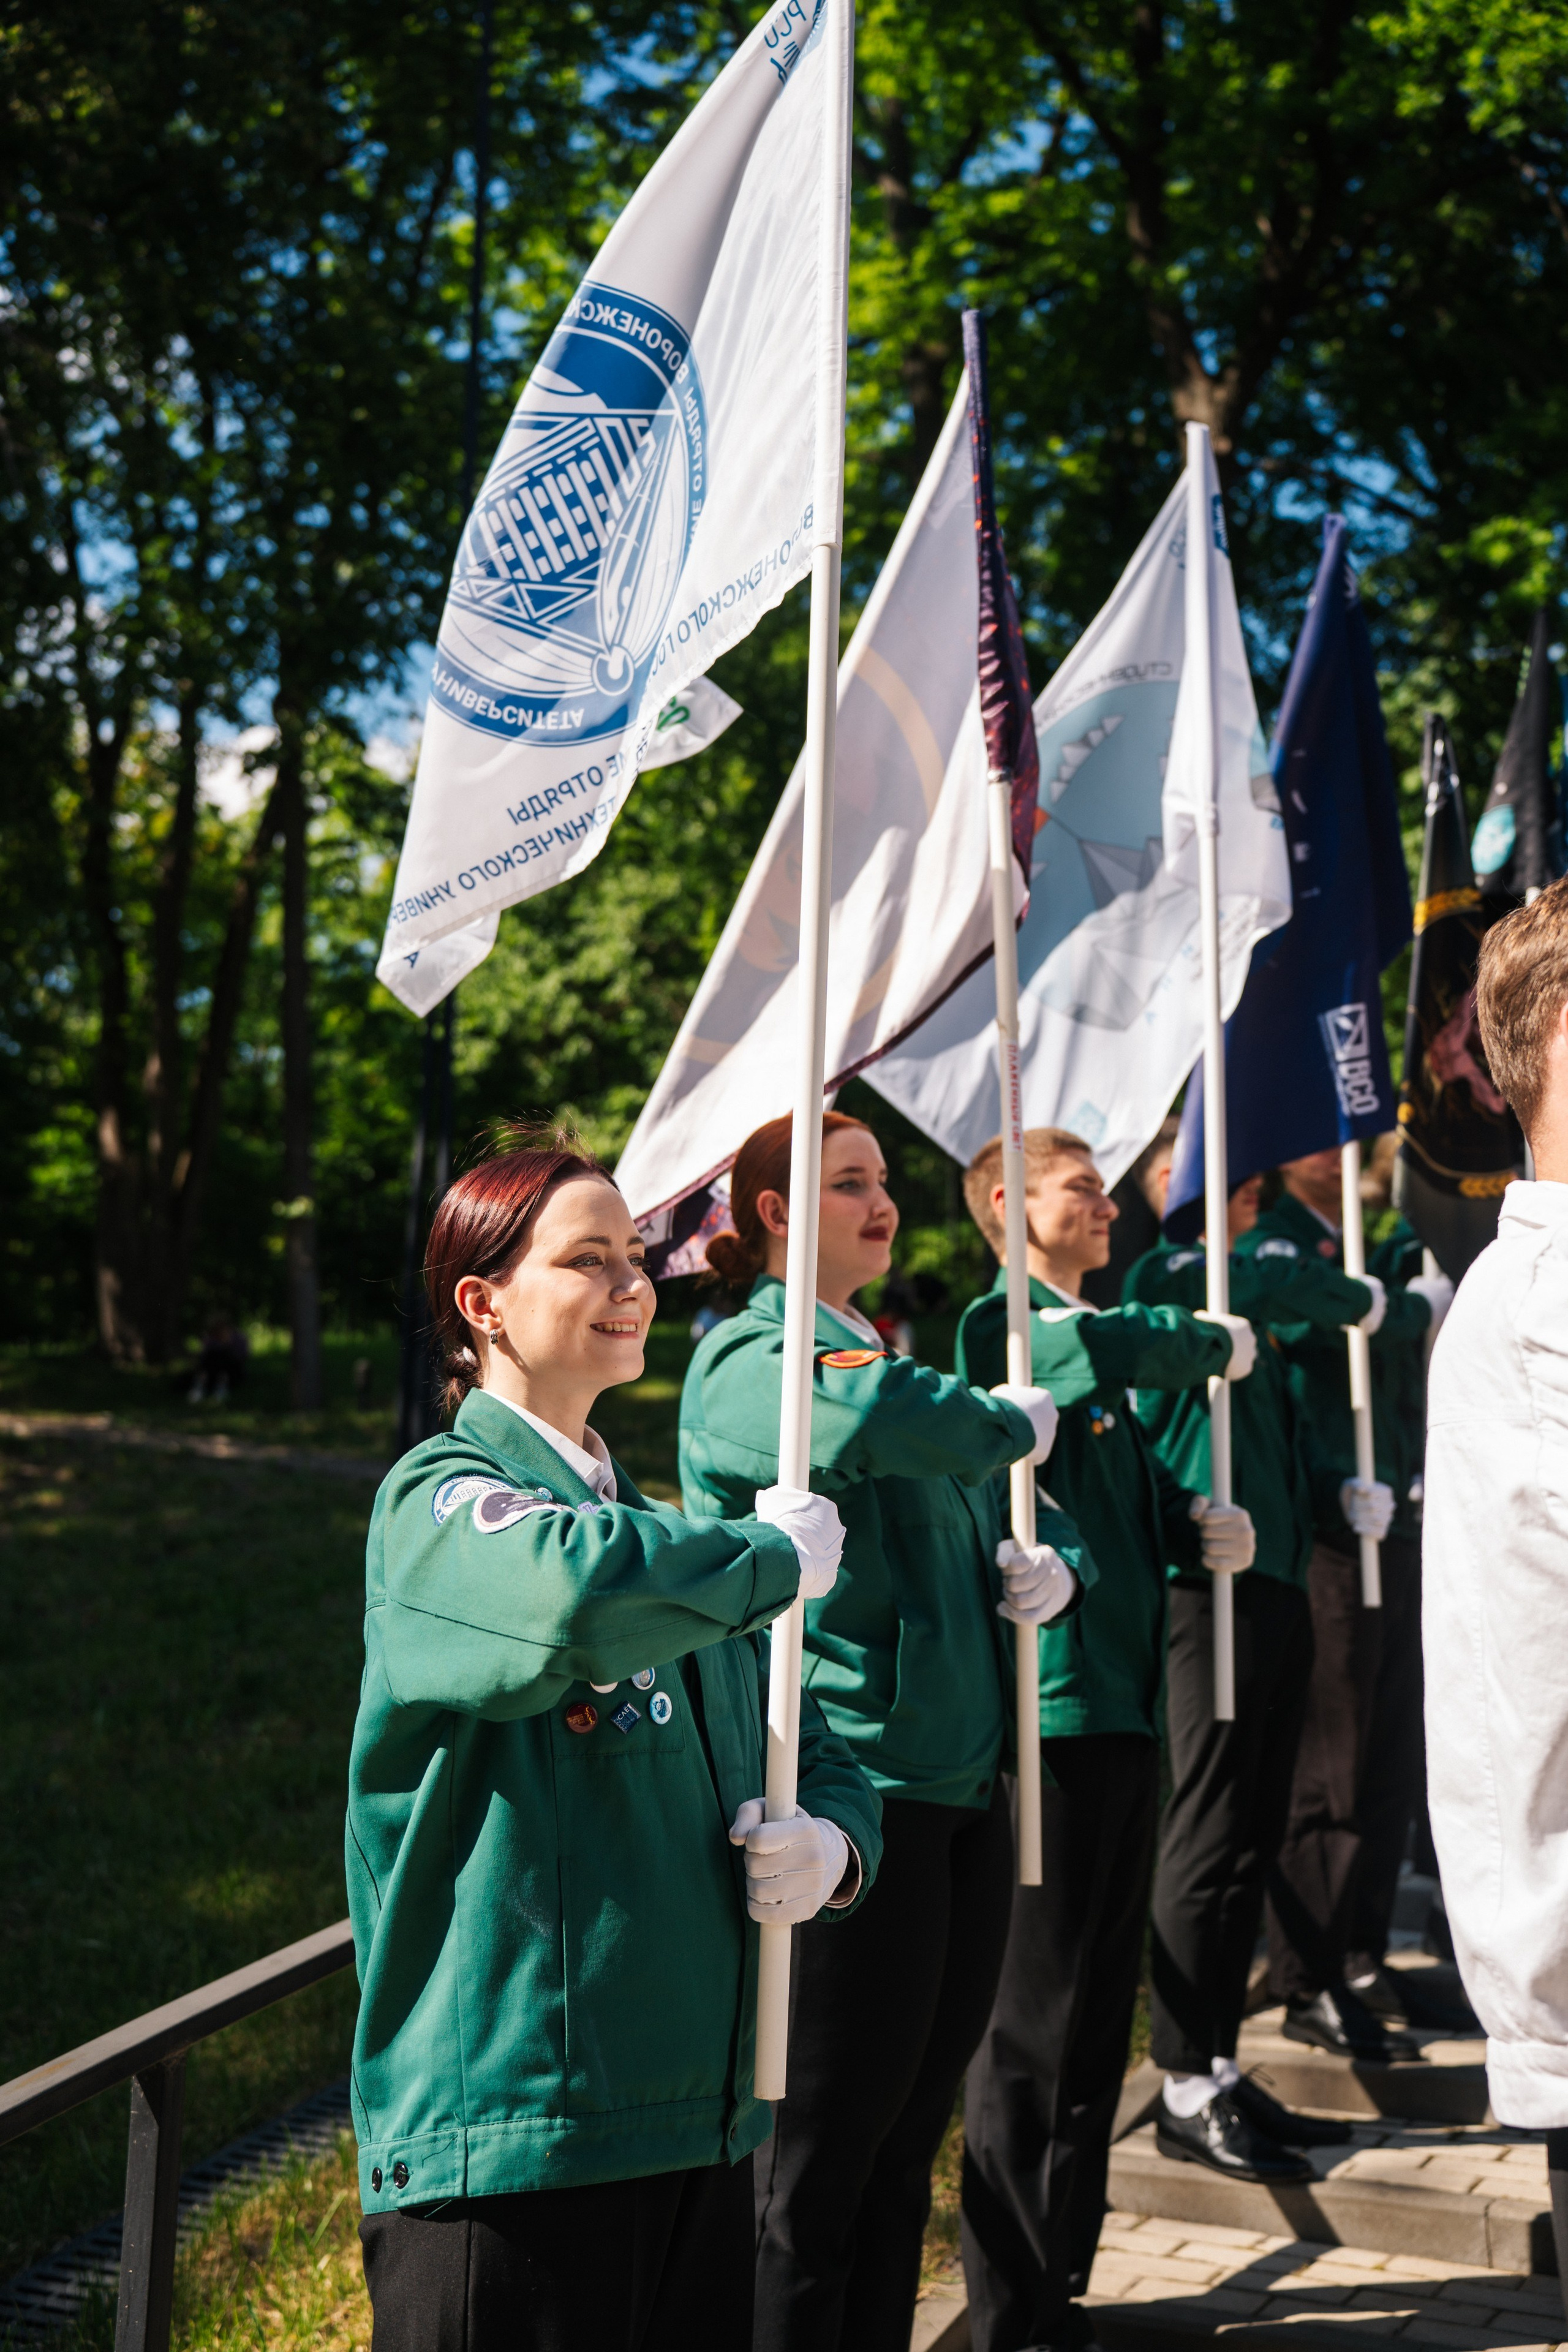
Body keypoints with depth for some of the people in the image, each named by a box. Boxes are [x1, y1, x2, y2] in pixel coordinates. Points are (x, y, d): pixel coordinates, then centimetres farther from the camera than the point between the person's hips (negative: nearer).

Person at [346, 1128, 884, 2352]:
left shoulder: (660, 1531, 15)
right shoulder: (442, 1499, -9)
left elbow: (809, 1749, 18)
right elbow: (573, 1589, -33)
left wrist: (835, 1844, -5)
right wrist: (778, 1553, -15)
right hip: (510, 2143, -7)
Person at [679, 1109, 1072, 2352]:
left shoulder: (896, 1353, 18)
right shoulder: (750, 1355, -8)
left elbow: (1014, 1515, 22)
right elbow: (860, 1419, -32)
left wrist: (1051, 1565, -1)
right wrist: (1010, 1420, -15)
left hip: (964, 1788, 8)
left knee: (907, 2146, 17)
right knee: (822, 2157, 2)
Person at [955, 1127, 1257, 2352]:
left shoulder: (1094, 1353, 19)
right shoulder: (1004, 1321, -10)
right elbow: (1108, 1349, -30)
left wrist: (1203, 1526, -1)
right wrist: (1213, 1341, -11)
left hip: (1124, 1700, 9)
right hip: (1054, 1701, -9)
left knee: (1098, 2012, 16)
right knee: (1036, 2019, -2)